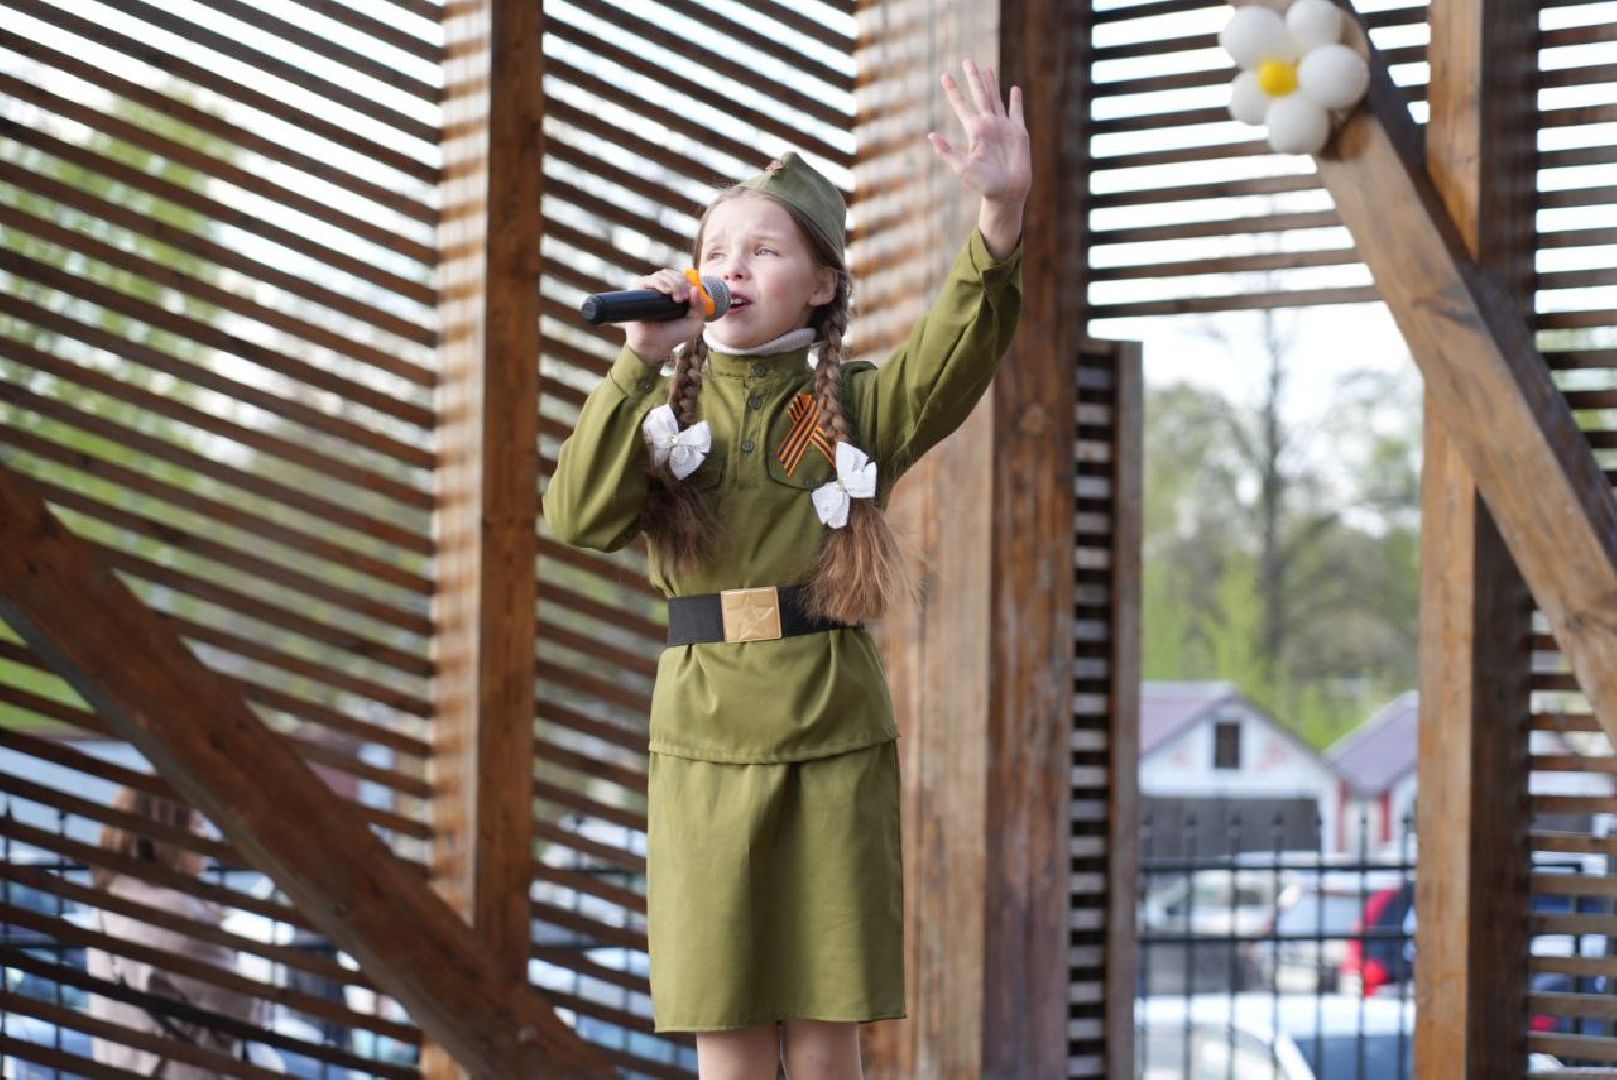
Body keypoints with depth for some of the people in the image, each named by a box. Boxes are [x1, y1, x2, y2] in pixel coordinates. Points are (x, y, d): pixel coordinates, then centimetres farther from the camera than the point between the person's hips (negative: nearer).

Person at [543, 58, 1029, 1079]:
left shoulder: (857, 405, 5)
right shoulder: (669, 406, 9)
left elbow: (958, 351, -16)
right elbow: (579, 515, -8)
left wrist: (1003, 214, -34)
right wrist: (639, 363, -17)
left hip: (836, 737, -1)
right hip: (705, 737, 1)